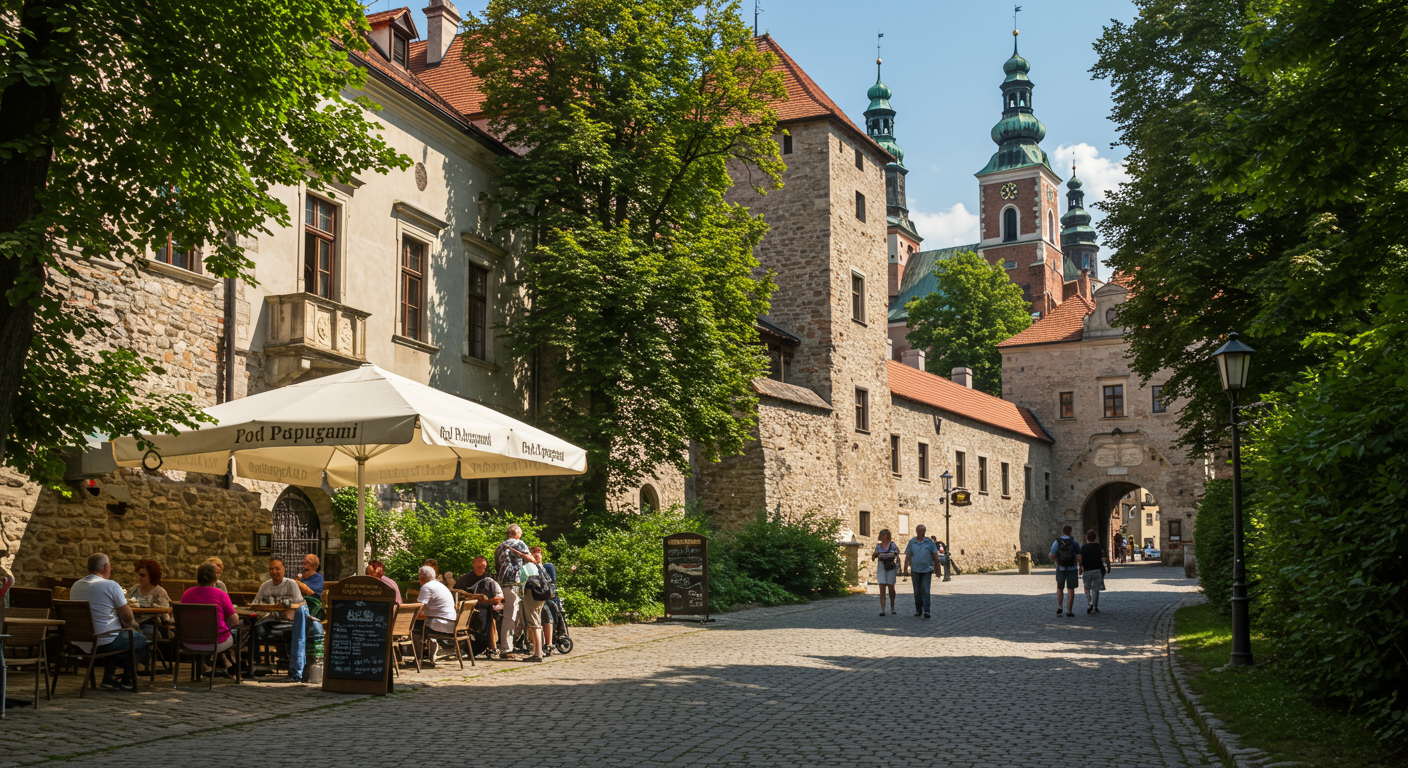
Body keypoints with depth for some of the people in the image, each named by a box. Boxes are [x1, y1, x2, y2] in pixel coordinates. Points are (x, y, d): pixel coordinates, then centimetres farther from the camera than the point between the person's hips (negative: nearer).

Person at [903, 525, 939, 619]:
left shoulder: (929, 542, 4)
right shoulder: (912, 542, 6)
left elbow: (935, 555, 6)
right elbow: (908, 556, 7)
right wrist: (906, 567, -1)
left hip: (927, 570, -2)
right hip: (915, 570, 2)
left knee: (925, 591, -9)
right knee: (917, 591, 8)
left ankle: (926, 611, -10)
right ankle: (918, 610, 20)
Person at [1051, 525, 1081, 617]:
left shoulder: (1056, 542, -3)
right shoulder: (1074, 543, -5)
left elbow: (1052, 556, -4)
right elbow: (1079, 557, -8)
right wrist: (1080, 567, 8)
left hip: (1061, 569, 1)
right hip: (1072, 569, -1)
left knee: (1059, 588, 19)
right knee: (1070, 590, 5)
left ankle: (1059, 607, 5)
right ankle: (1069, 611, -1)